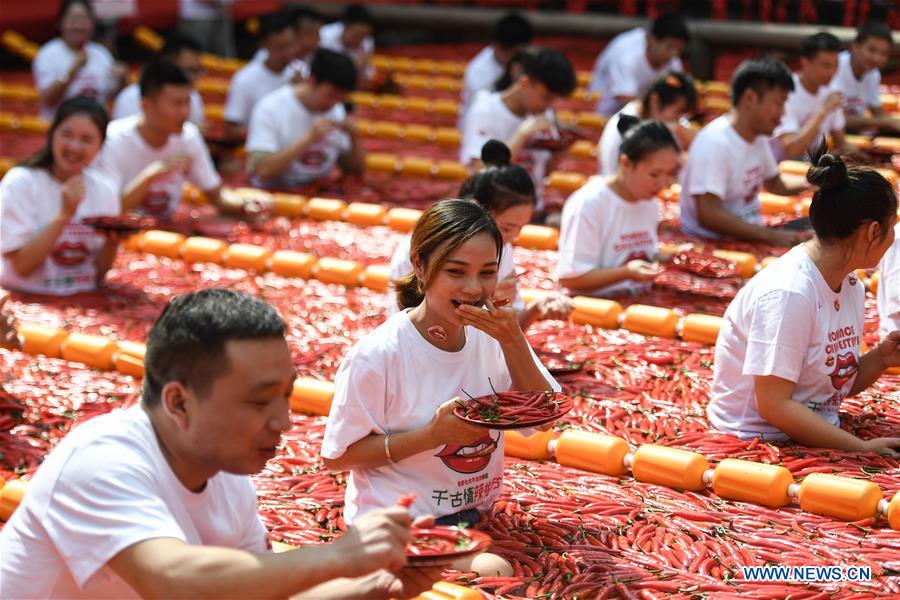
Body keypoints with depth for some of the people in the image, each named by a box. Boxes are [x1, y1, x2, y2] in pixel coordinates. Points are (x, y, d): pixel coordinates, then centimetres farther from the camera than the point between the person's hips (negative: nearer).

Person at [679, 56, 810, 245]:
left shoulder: (758, 136, 7)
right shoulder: (715, 142, -19)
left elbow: (773, 183, 25)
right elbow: (708, 215, -27)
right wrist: (771, 235, -28)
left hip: (748, 236, 8)